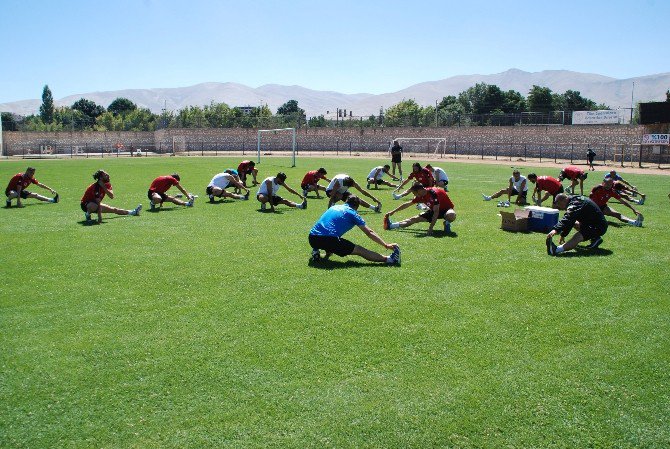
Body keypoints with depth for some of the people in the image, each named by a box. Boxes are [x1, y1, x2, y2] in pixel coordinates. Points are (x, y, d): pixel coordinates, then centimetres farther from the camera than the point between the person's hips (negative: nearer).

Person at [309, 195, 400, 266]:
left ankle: (317, 252, 13)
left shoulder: (334, 207, 28)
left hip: (312, 239, 6)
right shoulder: (352, 213, 12)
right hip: (329, 239, -5)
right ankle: (389, 259, -9)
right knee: (359, 250, 1)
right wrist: (386, 245, 11)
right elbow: (369, 232, 9)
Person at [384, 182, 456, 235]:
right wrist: (393, 211, 8)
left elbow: (436, 212, -35)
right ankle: (391, 225, 0)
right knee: (415, 219, -1)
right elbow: (407, 204, 4)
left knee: (451, 215, -43)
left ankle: (447, 223, -10)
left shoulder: (433, 193, -32)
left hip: (446, 209, -7)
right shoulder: (421, 196, -8)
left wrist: (431, 227, -39)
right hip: (434, 210, 7)